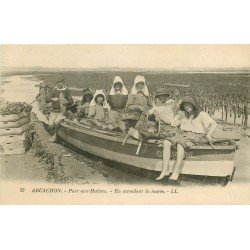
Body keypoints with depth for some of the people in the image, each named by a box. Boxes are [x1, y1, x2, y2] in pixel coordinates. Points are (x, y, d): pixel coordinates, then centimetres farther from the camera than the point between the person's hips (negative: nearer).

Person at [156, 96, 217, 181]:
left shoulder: (202, 114, 3)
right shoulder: (183, 115, 19)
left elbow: (214, 124, -7)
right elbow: (174, 123, 31)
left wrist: (208, 135, -19)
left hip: (195, 137, -5)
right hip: (182, 135, 6)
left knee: (180, 144, -37)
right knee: (166, 142, -22)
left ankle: (176, 172, -42)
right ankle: (165, 170, -28)